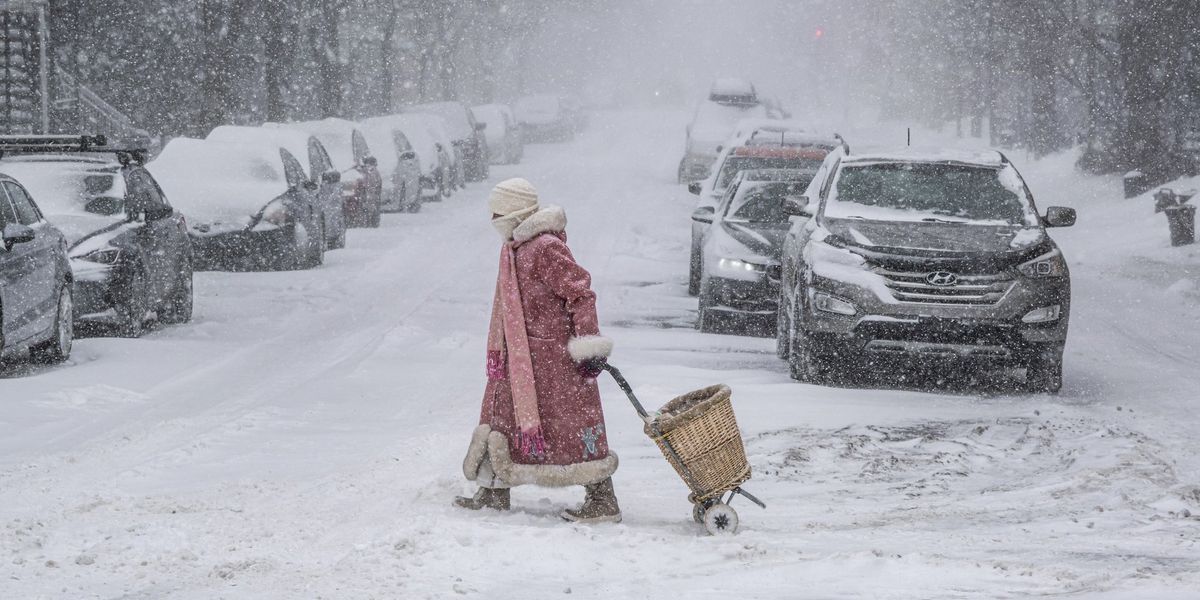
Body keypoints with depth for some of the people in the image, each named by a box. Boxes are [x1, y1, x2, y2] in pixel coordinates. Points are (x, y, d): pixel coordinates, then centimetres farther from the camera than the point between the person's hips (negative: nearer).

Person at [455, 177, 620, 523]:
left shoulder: (546, 248, -19)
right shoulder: (514, 249, 12)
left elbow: (580, 293, -21)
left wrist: (590, 345, -23)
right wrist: (498, 351, 24)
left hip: (555, 354, -10)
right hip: (522, 357, 10)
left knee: (572, 429, -7)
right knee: (503, 416, 15)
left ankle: (603, 503, -3)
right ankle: (494, 493, 26)